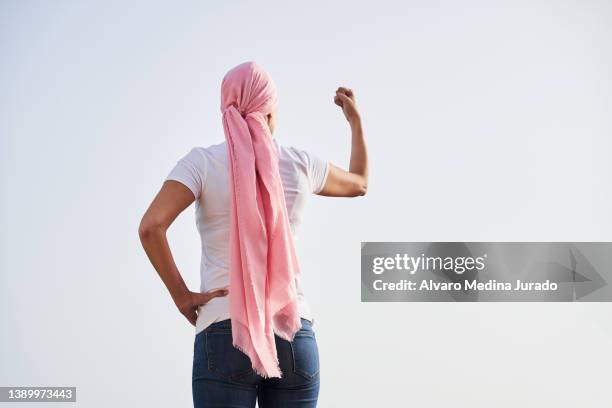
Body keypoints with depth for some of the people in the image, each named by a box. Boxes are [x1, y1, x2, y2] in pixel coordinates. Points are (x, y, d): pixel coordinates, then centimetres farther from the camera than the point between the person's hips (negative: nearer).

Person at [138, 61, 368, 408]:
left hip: (225, 335, -2)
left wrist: (181, 294, -6)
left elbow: (151, 226, -17)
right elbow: (359, 183, 27)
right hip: (294, 336, 2)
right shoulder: (300, 163, 6)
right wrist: (355, 119, 40)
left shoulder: (203, 162, -3)